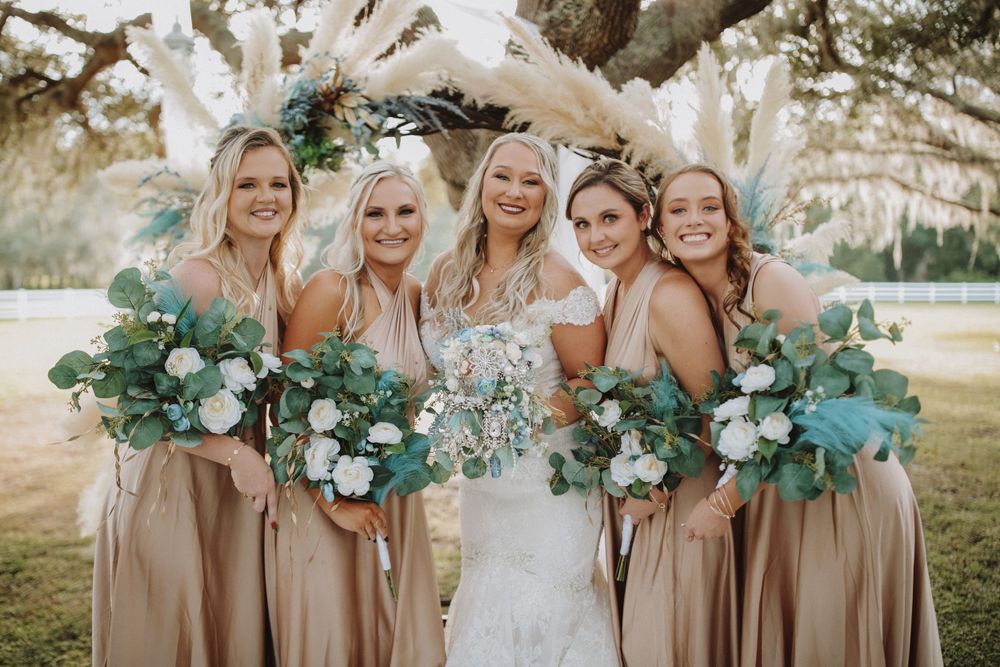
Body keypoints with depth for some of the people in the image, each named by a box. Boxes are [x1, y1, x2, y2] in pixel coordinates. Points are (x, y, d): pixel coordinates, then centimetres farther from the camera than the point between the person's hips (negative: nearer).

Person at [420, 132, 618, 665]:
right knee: (480, 623, 19)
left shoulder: (556, 281, -16)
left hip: (547, 490, -5)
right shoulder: (446, 272, -1)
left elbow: (590, 384, -11)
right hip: (479, 485, 5)